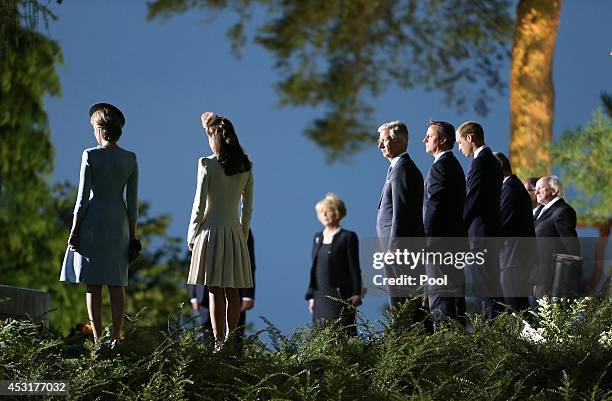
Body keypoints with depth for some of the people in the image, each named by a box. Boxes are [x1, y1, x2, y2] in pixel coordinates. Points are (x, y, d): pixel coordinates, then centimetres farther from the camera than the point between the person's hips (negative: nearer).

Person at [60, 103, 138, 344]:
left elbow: (83, 197, -10)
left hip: (93, 221, -4)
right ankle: (116, 336, 7)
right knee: (116, 282, 9)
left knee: (93, 283, 0)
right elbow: (132, 201, 3)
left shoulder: (90, 155, -9)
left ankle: (97, 338, -2)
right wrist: (132, 234, 9)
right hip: (119, 223, 4)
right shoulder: (130, 159, 2)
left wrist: (74, 230, -4)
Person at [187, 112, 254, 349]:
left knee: (215, 291, -3)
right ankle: (231, 339, 13)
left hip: (211, 229, -4)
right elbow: (248, 207, 8)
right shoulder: (246, 167, 4)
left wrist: (192, 234, 1)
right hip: (235, 231, 4)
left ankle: (219, 342, -6)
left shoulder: (207, 164, -10)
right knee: (232, 291, 10)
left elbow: (199, 205, -9)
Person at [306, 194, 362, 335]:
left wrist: (356, 294, -11)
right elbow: (314, 267, 16)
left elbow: (354, 267, -5)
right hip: (321, 296, 6)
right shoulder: (318, 237, 15)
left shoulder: (347, 237, -2)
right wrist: (311, 295, 12)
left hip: (340, 296, -6)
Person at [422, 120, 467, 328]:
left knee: (440, 298, -10)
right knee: (456, 293, 11)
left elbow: (434, 207, -19)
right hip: (455, 239, 10)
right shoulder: (454, 165, 19)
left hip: (440, 240, -10)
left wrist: (427, 239, -17)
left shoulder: (440, 166, -13)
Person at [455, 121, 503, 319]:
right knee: (481, 288, 12)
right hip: (491, 231, 10)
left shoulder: (480, 162, -14)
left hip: (481, 234, -10)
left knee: (487, 289, -10)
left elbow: (472, 200, -18)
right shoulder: (491, 160, 18)